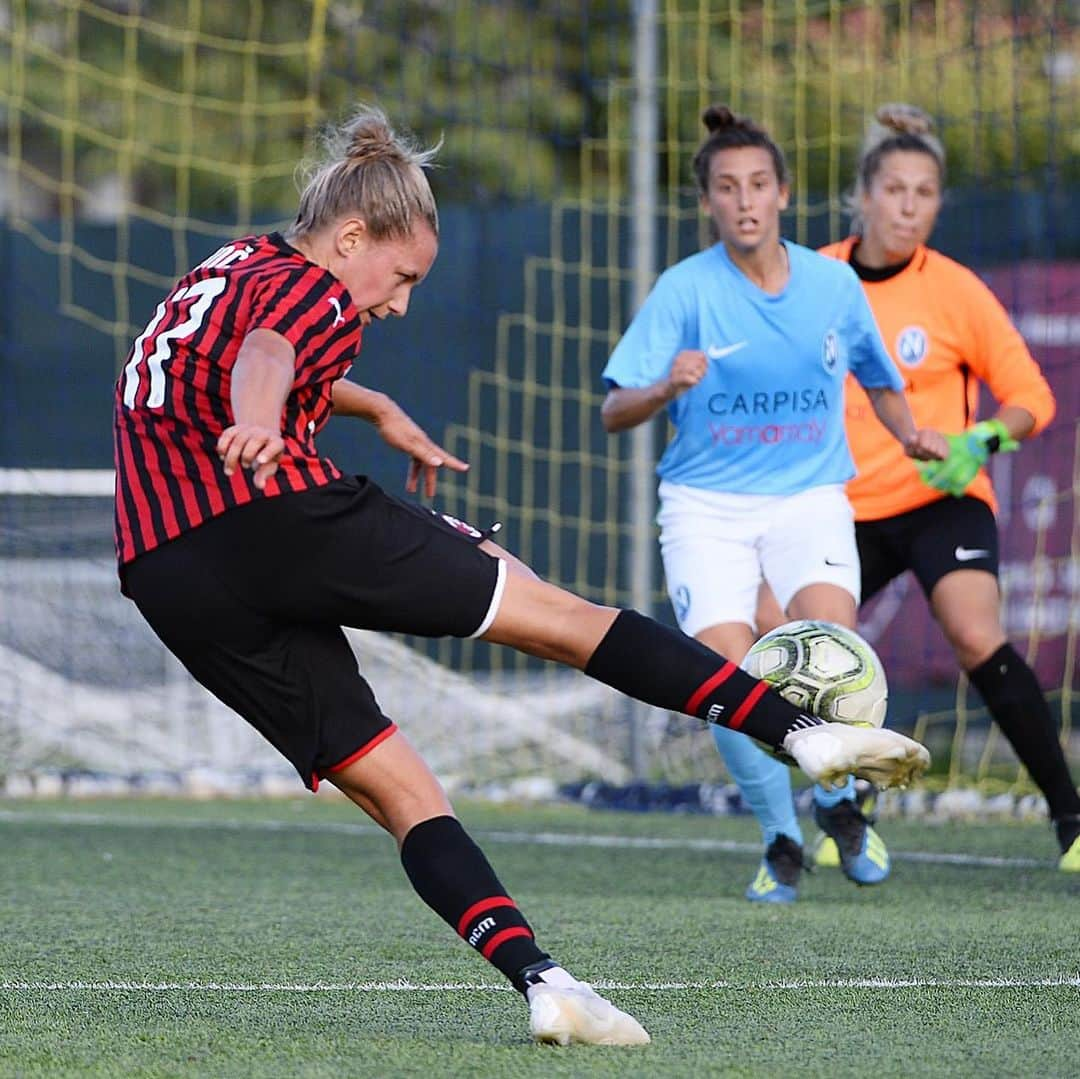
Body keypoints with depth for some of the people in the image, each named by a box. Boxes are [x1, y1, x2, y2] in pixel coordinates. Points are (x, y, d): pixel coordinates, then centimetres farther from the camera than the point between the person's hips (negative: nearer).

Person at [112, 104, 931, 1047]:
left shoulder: (231, 268, 27)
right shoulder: (307, 291, -1)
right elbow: (265, 353, -26)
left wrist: (378, 410, 58)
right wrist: (253, 423, -46)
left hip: (169, 577, 8)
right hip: (279, 513, -8)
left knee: (395, 789, 5)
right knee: (557, 614, 1)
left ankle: (537, 979, -11)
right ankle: (806, 731, -1)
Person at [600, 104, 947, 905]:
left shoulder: (835, 285, 2)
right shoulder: (686, 290, -7)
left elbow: (880, 380, 21)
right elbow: (614, 413, -12)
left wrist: (910, 432, 3)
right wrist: (666, 388, -31)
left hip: (809, 495, 1)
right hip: (706, 501, -1)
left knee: (830, 630, -26)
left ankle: (840, 801, 1)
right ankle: (781, 839, 7)